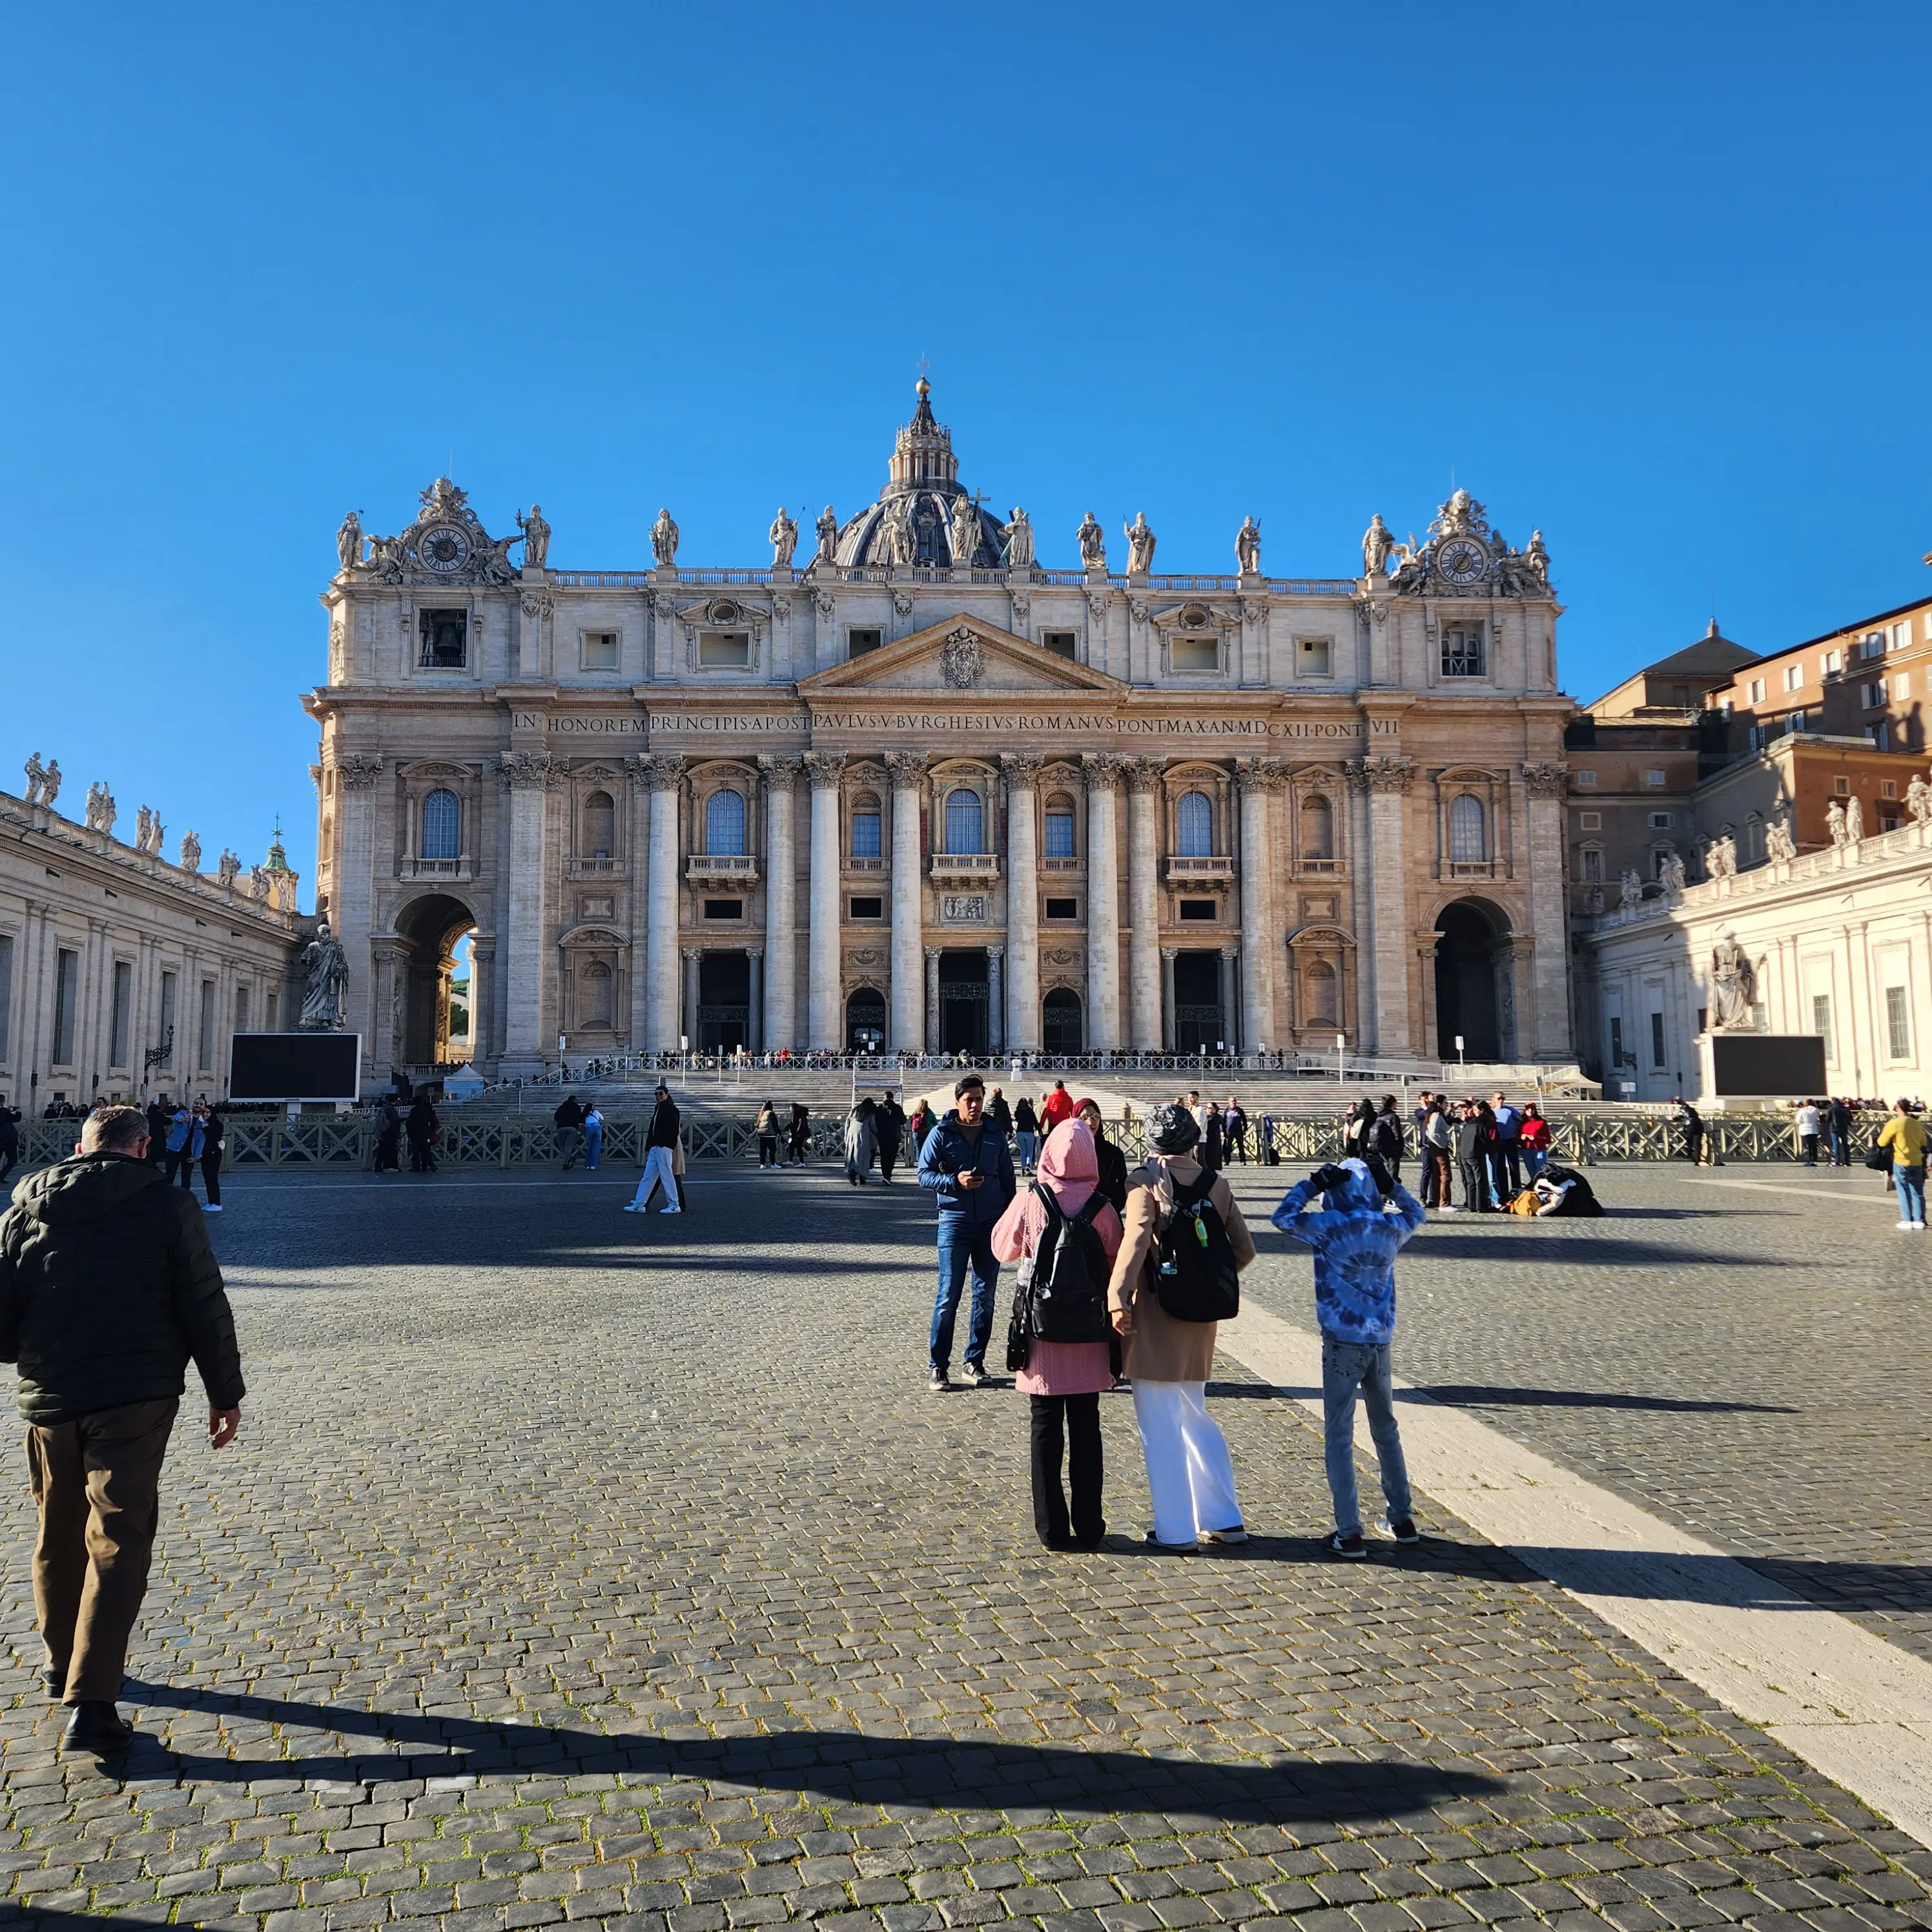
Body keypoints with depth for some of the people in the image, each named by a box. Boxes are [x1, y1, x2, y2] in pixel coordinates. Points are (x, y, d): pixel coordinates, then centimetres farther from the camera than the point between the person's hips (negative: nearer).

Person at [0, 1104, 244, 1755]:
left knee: (58, 1537, 21)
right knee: (118, 1544, -1)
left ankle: (61, 1663, 38)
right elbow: (206, 1311, -6)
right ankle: (89, 1704, -7)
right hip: (136, 1401, -4)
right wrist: (225, 1393, 3)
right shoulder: (167, 1208, -6)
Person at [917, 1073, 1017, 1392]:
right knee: (948, 1295, -5)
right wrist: (955, 1181, -19)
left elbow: (1007, 1178, 15)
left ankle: (975, 1361, 19)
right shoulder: (941, 1134, -1)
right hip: (955, 1221, -3)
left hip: (991, 1223, 3)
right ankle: (939, 1366, 3)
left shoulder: (995, 1135, 8)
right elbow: (924, 1174, -3)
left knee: (986, 1294, 8)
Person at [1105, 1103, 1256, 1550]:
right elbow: (1244, 1249, 7)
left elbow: (1135, 1242, -24)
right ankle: (1224, 1519, 23)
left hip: (1157, 1316, -5)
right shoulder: (1216, 1185, 5)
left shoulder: (1148, 1184, -10)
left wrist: (1118, 1299, -28)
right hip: (1202, 1318, 6)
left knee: (1161, 1427, 4)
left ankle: (1175, 1529, 9)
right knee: (1196, 1419, 20)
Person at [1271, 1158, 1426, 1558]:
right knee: (1386, 1429, 20)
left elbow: (1284, 1217, -3)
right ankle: (1403, 1520, 27)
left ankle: (1350, 1533, -2)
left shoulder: (1333, 1226, -12)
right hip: (1381, 1341, 5)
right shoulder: (1391, 1228, 2)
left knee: (1339, 1435, 0)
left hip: (1342, 1343, -5)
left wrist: (1312, 1184, 4)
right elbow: (1416, 1213, 25)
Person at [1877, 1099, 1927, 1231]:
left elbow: (1882, 1143, -5)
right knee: (1917, 1193, 10)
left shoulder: (1893, 1124, -11)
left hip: (1901, 1162, -4)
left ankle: (1907, 1221, 4)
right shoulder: (1918, 1124, 5)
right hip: (1917, 1162, 4)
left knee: (1905, 1193, 4)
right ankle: (1919, 1221, 12)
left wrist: (1881, 1133, 12)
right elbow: (1923, 1144, 15)